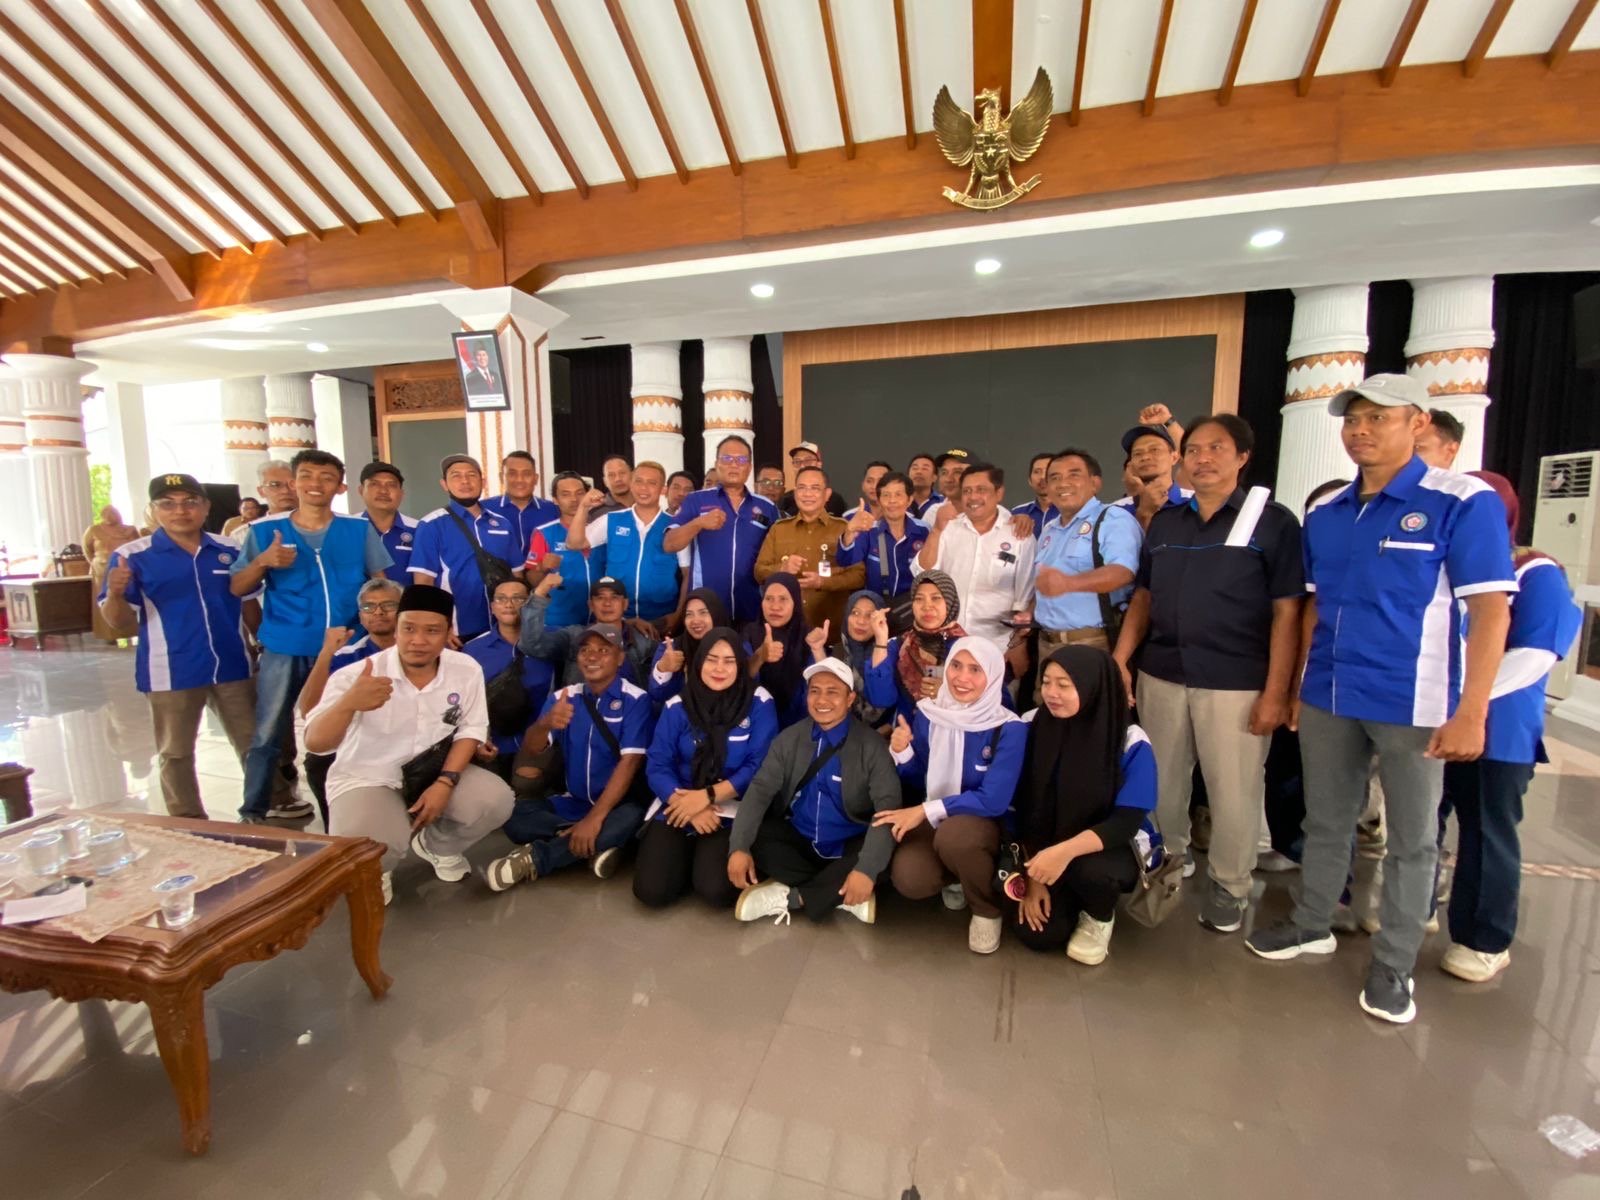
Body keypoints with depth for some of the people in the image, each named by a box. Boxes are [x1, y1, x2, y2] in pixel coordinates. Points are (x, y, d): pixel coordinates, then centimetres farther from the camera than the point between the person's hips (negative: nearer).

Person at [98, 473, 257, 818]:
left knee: (254, 743, 13)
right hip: (171, 673, -2)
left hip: (233, 667, 3)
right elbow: (119, 624, -8)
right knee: (176, 754, 12)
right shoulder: (131, 556, -6)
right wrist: (115, 594, -28)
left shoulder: (229, 550, 3)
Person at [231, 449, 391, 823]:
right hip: (284, 649, 0)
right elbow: (237, 589, 4)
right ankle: (251, 813, 21)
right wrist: (262, 562, -15)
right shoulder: (264, 530, 3)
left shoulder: (360, 529, 2)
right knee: (267, 735, 5)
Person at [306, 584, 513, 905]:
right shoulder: (356, 676, -20)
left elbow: (470, 729, -4)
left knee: (495, 801, -21)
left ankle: (436, 846, 13)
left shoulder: (467, 670, -12)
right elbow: (315, 744, -28)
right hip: (367, 778, -3)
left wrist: (444, 783, -18)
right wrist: (348, 703, -50)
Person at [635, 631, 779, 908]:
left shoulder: (758, 702, -5)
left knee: (716, 890, -24)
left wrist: (707, 795, -18)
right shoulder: (677, 706, 1)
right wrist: (689, 805, -19)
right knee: (651, 890, -15)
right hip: (678, 805, 2)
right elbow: (657, 766, -2)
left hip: (733, 809, -2)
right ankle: (688, 855, 17)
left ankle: (706, 858, 11)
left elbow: (759, 766, -9)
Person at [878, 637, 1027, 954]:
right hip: (932, 822, 3)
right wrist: (902, 753, -16)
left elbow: (993, 801, -21)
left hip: (986, 824, -3)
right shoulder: (928, 714, -5)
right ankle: (956, 878, 12)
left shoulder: (1010, 730, -16)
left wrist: (925, 811, -24)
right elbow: (919, 782, 6)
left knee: (953, 834, -38)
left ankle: (988, 910, -4)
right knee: (909, 880, -26)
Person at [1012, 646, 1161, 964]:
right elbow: (1024, 808, -8)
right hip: (1045, 847, 2)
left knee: (1090, 870, -35)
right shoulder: (1032, 727, -14)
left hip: (1117, 847, -2)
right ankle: (1071, 900, 22)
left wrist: (1065, 851, -39)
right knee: (1036, 935, -13)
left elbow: (1126, 822, -24)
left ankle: (1100, 917, 3)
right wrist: (1032, 875, -9)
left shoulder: (1132, 743, -20)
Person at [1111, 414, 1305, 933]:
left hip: (1236, 683, -4)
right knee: (1160, 781, 13)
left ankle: (1229, 885, 28)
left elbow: (1287, 612, -7)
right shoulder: (1164, 522, 10)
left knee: (1233, 790, 7)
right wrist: (1120, 659, 3)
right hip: (1161, 675, 4)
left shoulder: (1273, 521, -3)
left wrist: (1275, 692, -12)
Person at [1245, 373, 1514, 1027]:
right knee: (1325, 822, 18)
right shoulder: (1324, 513, 6)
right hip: (1326, 698, 5)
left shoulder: (1463, 502, -8)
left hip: (1412, 704, -4)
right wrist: (1294, 686, 10)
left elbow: (1491, 610, -11)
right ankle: (1311, 926, 36)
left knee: (1412, 839, 11)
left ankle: (1393, 966, 28)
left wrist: (1470, 712, -17)